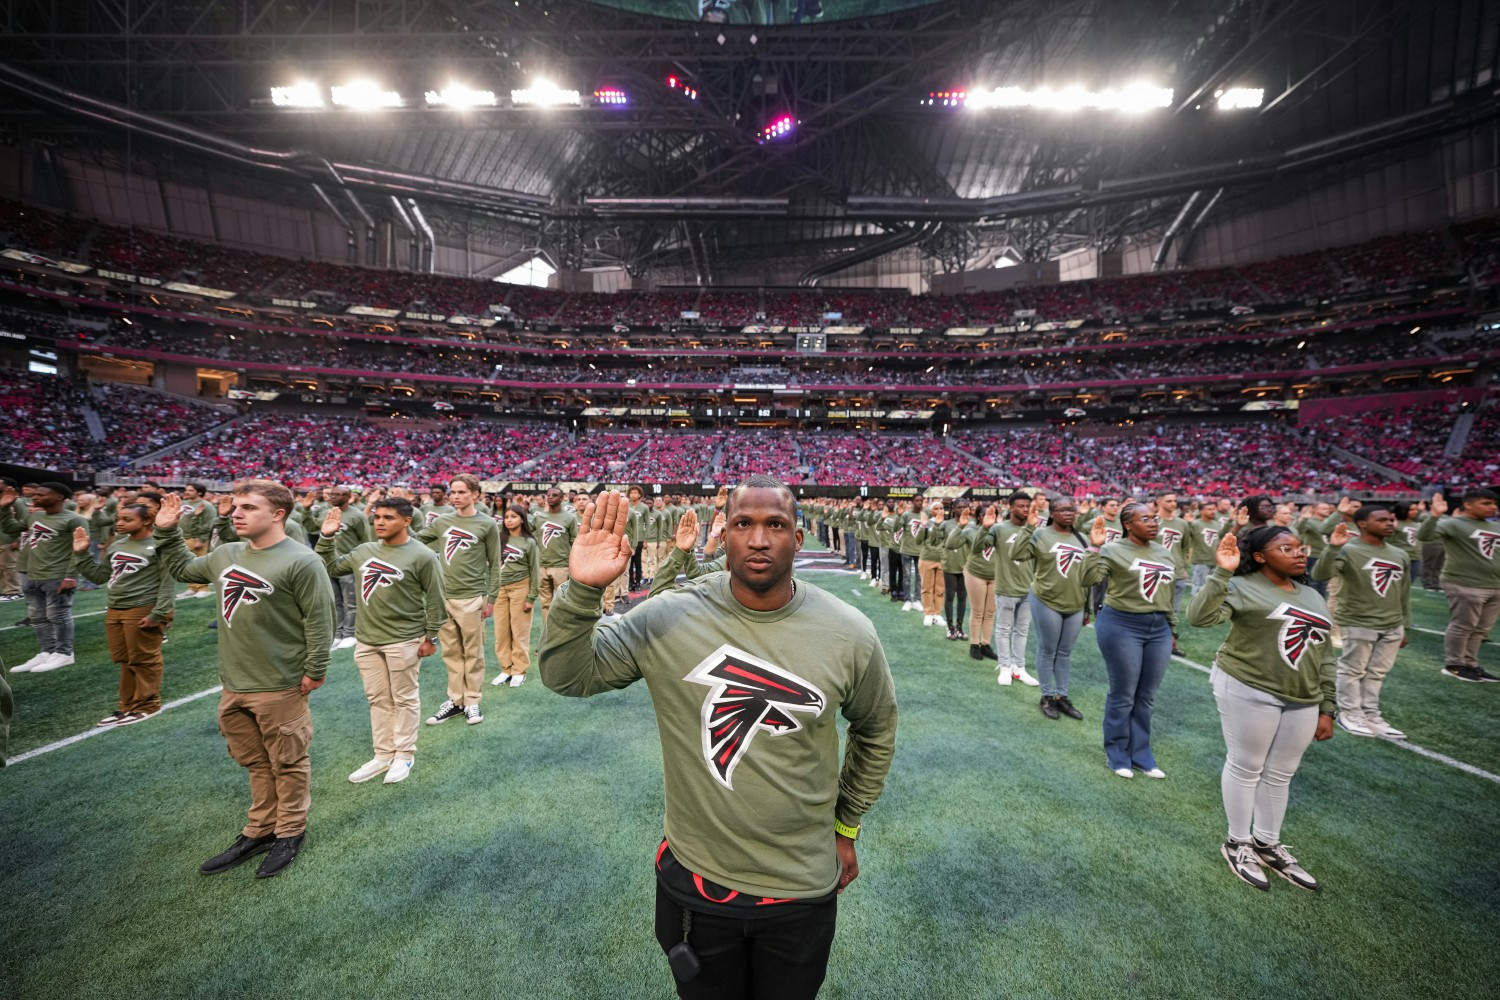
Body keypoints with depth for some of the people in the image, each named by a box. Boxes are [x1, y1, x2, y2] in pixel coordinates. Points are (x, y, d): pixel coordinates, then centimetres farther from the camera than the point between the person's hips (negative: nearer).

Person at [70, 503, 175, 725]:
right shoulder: (116, 545, 12)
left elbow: (167, 583, -14)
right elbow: (99, 575, 20)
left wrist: (157, 614, -19)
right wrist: (81, 554, 10)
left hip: (142, 611, -8)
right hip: (114, 610, 8)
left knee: (143, 660, 1)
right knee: (124, 660, 15)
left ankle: (147, 706, 13)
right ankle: (128, 705, 26)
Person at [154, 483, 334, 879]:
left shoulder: (301, 561, -19)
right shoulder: (225, 555, 6)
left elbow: (319, 620, -18)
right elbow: (182, 568, 28)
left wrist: (315, 670, -16)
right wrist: (166, 531, 18)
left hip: (280, 688, -7)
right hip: (234, 686, 7)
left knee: (288, 764, 9)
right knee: (256, 763, 21)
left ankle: (290, 834, 27)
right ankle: (259, 832, 37)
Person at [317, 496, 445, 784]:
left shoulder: (422, 556, -12)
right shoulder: (363, 551, 6)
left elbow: (435, 600, -10)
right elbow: (330, 568, 19)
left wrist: (430, 637, -9)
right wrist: (326, 538, 6)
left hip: (404, 641, -6)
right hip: (366, 640, 6)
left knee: (404, 699, 7)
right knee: (377, 699, 16)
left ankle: (404, 755, 21)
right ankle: (383, 755, 29)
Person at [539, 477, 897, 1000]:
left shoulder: (849, 634, -14)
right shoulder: (667, 618, -17)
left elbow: (876, 730, 3)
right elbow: (566, 676, -12)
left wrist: (846, 828, 10)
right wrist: (582, 591, -30)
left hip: (803, 890, 1)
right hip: (695, 882, 0)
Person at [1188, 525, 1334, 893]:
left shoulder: (1313, 597, 14)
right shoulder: (1243, 587, -8)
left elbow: (1324, 657, 16)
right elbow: (1199, 617, -25)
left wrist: (1326, 709, 12)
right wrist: (1222, 573, -29)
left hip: (1302, 701, 7)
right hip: (1248, 691, -6)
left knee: (1280, 774, 16)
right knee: (1245, 766, 5)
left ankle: (1268, 843, 32)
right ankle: (1237, 843, 21)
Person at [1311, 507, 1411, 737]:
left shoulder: (1400, 555, 10)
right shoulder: (1348, 550, -13)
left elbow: (1404, 594, 18)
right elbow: (1320, 575, -29)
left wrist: (1404, 626, 18)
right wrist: (1333, 548, -40)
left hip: (1392, 625, 6)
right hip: (1358, 623, -6)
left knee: (1377, 672, 12)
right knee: (1353, 670, 3)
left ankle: (1371, 715, 21)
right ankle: (1350, 714, 12)